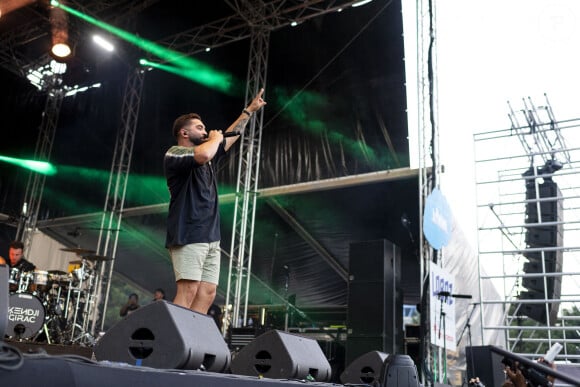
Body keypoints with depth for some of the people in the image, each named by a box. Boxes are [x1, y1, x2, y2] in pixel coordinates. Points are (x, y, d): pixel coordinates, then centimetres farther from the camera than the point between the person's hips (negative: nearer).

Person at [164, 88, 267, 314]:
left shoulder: (207, 158, 24)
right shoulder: (174, 154, -2)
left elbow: (231, 136, 34)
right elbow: (204, 154, -24)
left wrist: (250, 110, 35)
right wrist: (215, 138, -3)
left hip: (211, 237, 8)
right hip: (188, 236, -8)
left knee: (207, 293, -1)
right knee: (188, 291, -16)